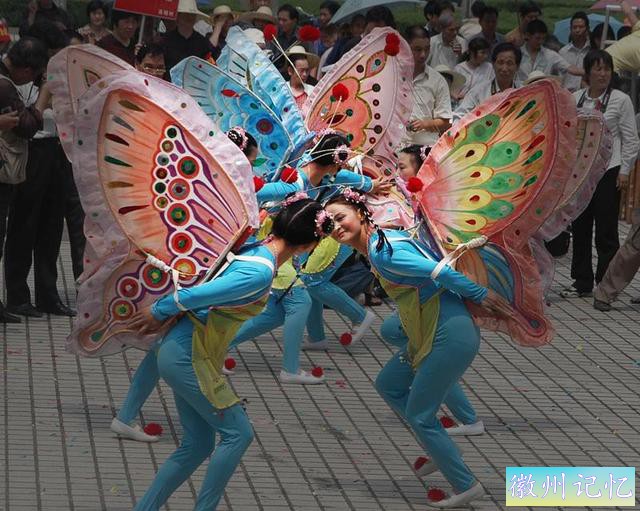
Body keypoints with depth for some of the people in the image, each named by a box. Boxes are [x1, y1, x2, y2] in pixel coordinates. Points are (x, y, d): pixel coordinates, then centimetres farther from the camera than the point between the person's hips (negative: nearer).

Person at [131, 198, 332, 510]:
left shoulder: (256, 247, 1)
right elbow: (193, 296, -23)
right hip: (187, 357, -9)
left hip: (185, 354, 9)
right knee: (237, 433, -1)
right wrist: (157, 314, -7)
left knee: (197, 445, 13)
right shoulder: (260, 273, -25)